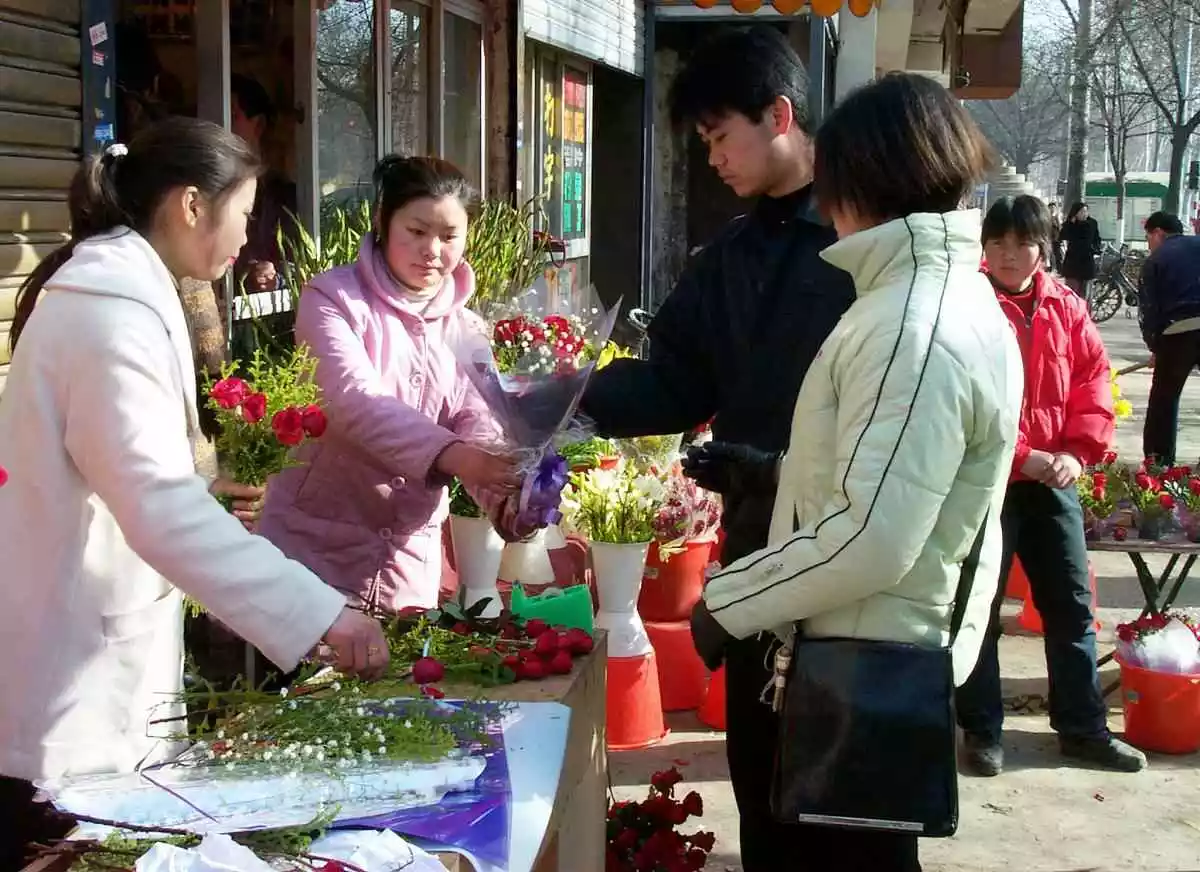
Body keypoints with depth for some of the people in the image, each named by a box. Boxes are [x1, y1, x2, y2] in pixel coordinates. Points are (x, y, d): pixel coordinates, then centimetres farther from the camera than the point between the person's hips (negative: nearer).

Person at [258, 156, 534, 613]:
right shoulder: (333, 298, -7)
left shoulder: (466, 330, 8)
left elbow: (479, 429, -6)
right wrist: (449, 454, -40)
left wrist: (509, 500, -28)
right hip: (314, 548, -4)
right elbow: (354, 400, -23)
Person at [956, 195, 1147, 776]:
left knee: (1072, 604, 12)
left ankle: (1083, 727, 25)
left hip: (1052, 477, 5)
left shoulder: (1067, 310, 5)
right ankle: (982, 730, 18)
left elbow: (1093, 381, 6)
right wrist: (1020, 455, -20)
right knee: (979, 607, 5)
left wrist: (1076, 451, -9)